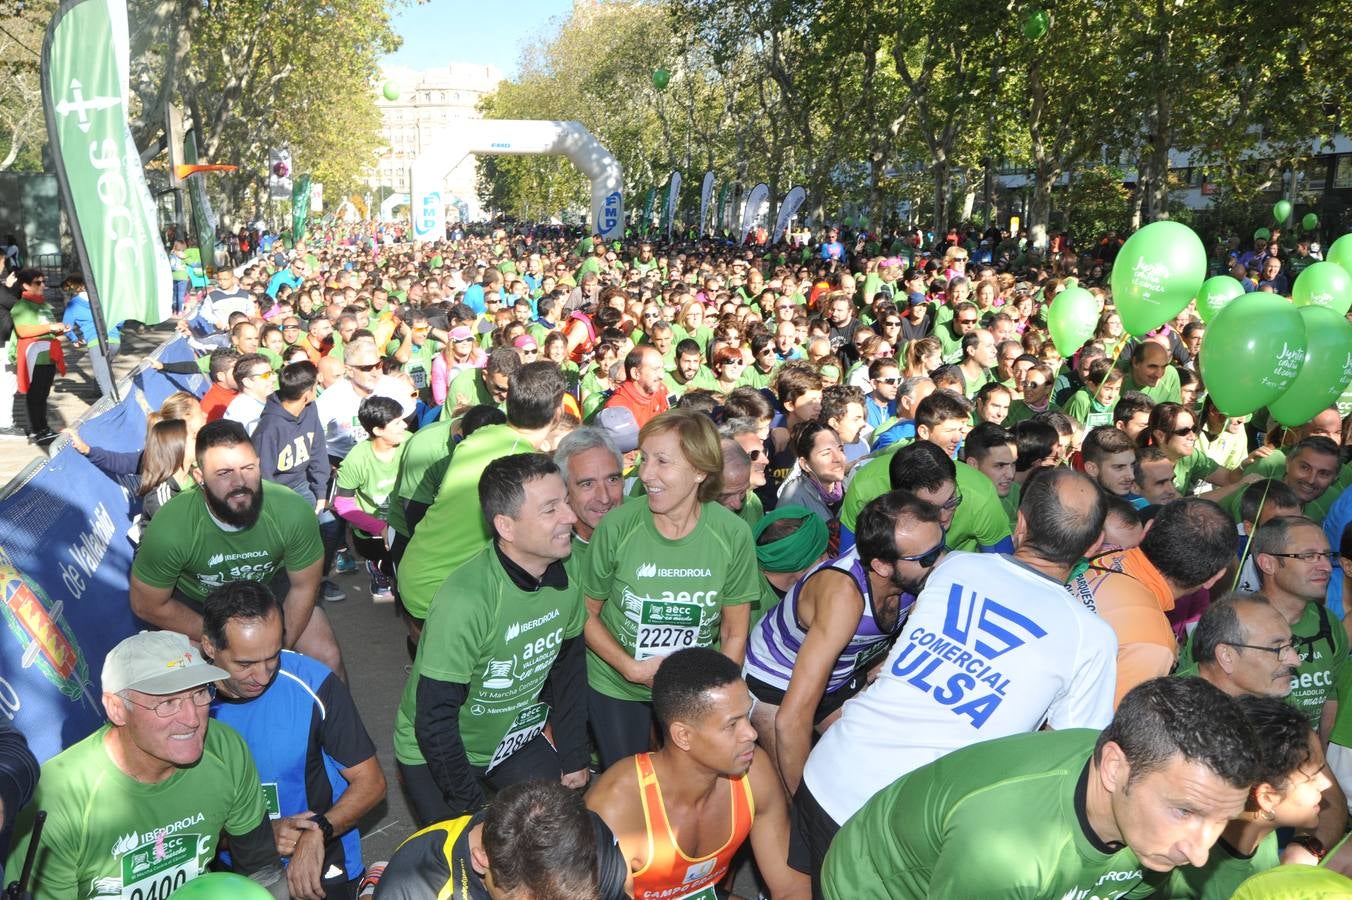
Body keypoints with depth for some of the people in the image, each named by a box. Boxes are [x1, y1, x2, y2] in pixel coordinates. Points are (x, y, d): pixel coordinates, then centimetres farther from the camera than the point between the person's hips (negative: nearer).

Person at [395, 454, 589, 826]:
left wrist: (574, 758, 5)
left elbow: (569, 667, 2)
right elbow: (435, 721, -26)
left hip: (515, 739, 5)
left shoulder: (565, 573, -12)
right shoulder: (466, 599, -33)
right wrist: (472, 808, -17)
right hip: (435, 753, -5)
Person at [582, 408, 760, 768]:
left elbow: (735, 633, -5)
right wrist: (631, 668, -18)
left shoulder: (733, 535, -16)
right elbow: (587, 613, -7)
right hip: (616, 687, -1)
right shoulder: (616, 526, -19)